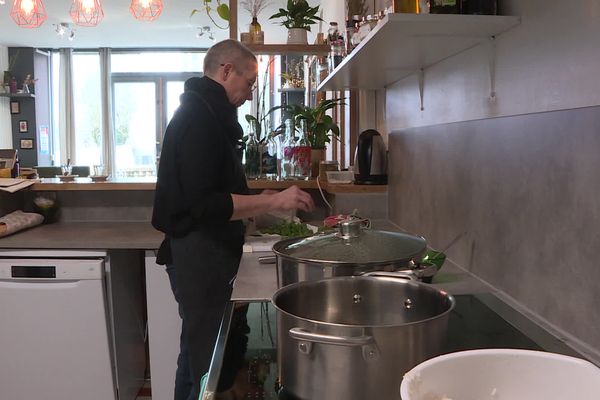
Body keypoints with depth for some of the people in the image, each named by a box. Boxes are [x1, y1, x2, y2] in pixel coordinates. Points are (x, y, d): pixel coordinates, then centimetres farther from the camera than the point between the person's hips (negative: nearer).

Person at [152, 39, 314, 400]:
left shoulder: (203, 113, 16)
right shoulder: (200, 118, -17)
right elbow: (204, 204, -24)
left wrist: (260, 203, 17)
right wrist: (272, 201, -21)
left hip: (202, 253, 11)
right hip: (199, 253, -11)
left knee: (197, 355, 19)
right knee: (210, 363, -3)